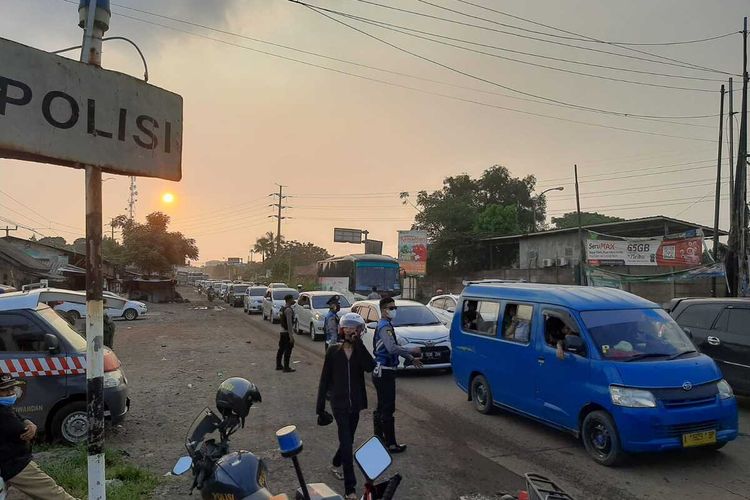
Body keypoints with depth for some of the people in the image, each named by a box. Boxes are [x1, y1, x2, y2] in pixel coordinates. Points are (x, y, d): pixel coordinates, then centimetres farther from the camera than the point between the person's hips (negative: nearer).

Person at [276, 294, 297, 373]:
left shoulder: (283, 308, 11)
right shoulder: (288, 309, -19)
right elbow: (289, 323, -23)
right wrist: (291, 335, -23)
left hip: (282, 331, 10)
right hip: (286, 332, -10)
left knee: (281, 349, 16)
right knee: (288, 349, -4)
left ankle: (278, 365, 25)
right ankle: (286, 368, -1)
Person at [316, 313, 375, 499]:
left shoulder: (360, 350, -1)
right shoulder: (333, 350, -7)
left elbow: (370, 367, -22)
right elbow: (325, 379, -3)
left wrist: (358, 343, -24)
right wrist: (320, 406, -2)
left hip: (355, 402, 4)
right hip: (339, 402, -3)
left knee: (348, 439, 18)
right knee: (347, 442, -9)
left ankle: (336, 464, 46)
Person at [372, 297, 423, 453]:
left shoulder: (384, 325, 16)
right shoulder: (385, 326, -17)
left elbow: (394, 347, 23)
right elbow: (392, 348, -31)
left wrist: (411, 359, 20)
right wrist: (411, 351, -22)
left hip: (380, 372, 10)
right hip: (385, 372, -10)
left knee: (381, 407, 18)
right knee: (388, 409, -5)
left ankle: (379, 437, 27)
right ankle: (391, 444, 0)